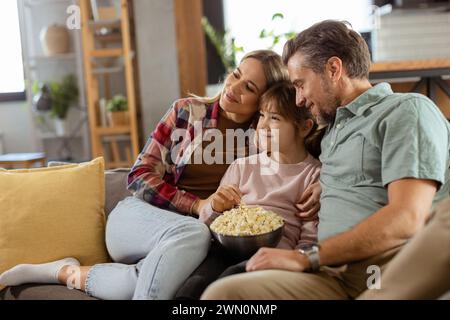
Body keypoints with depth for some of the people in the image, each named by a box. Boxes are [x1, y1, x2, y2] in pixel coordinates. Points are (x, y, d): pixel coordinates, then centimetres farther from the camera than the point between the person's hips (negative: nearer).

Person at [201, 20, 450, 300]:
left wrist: (307, 258, -14)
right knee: (223, 291, -23)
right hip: (333, 271, 7)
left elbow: (407, 218, -12)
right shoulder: (334, 128, 27)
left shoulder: (408, 110, 1)